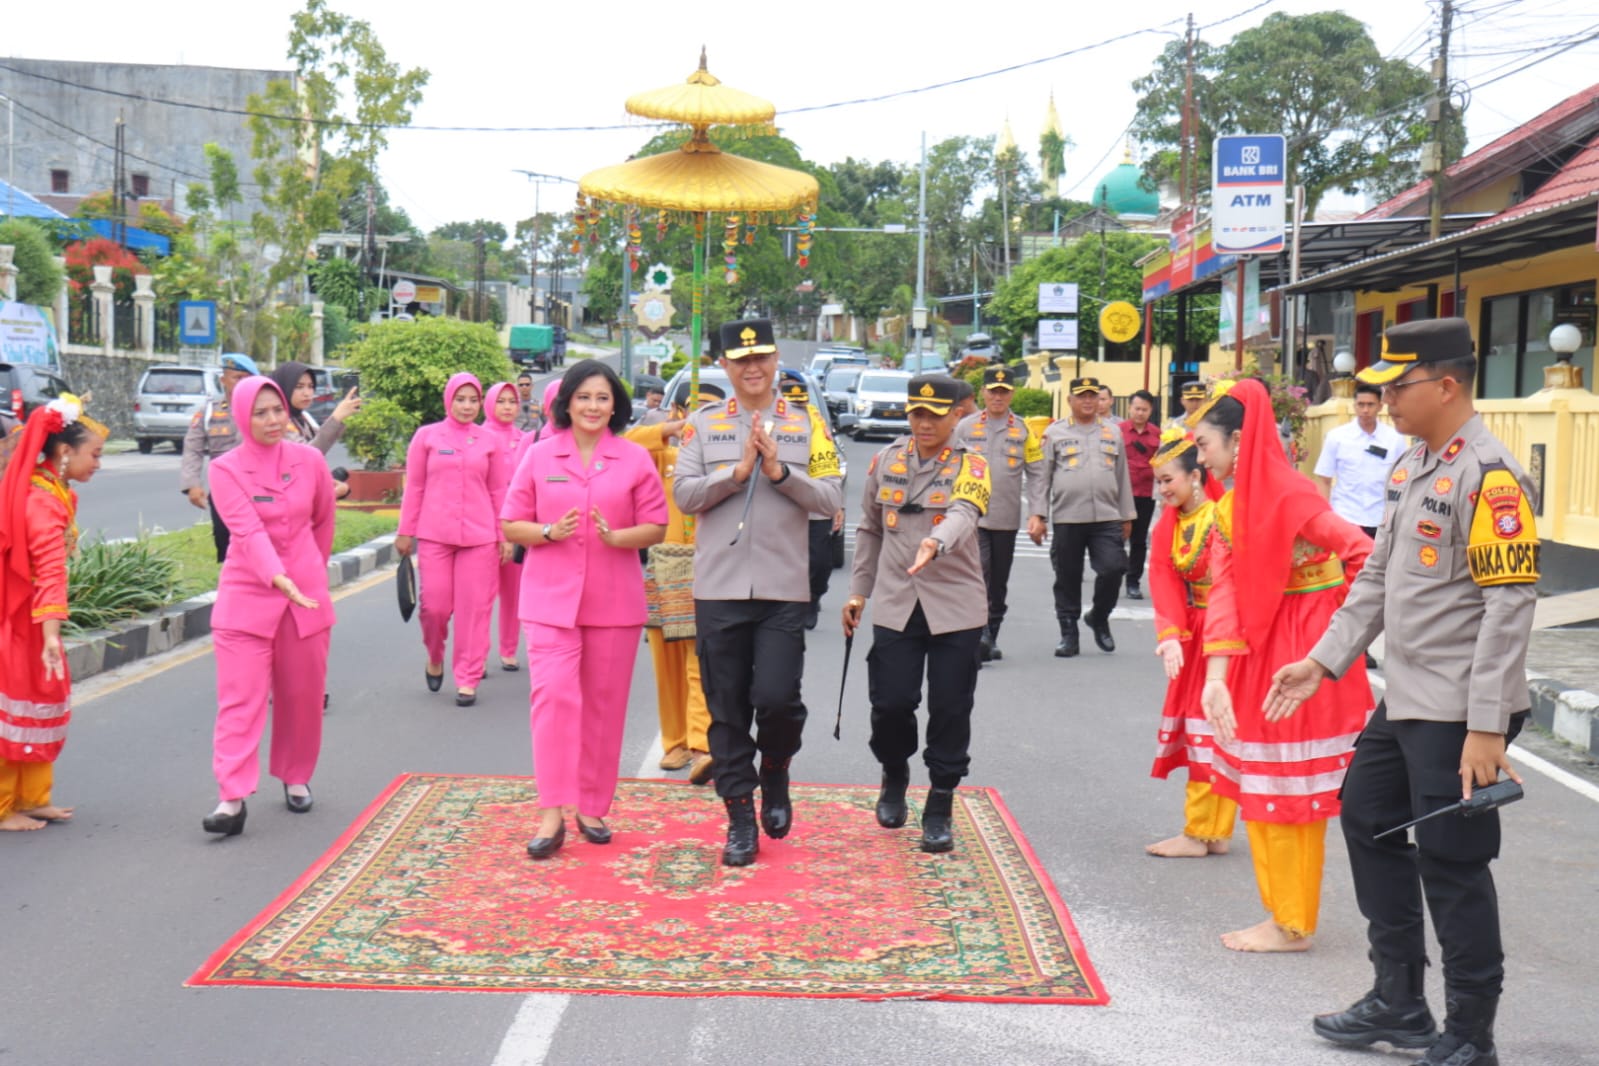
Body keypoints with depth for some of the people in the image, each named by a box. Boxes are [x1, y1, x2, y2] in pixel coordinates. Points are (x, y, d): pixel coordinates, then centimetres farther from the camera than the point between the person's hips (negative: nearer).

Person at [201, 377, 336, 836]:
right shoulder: (226, 469, -8)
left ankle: (296, 778, 29)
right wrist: (279, 577, -36)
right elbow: (248, 530, -22)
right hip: (247, 594, -2)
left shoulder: (310, 461, 0)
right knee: (240, 698, -8)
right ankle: (232, 798, -9)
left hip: (306, 591, 3)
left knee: (302, 695, 11)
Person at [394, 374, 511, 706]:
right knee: (435, 605, -2)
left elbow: (498, 491, 11)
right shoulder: (427, 436, 5)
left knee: (475, 607, -1)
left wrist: (505, 535, 7)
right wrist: (405, 532, 6)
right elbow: (414, 488, 7)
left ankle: (468, 680, 8)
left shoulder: (489, 441, 8)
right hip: (434, 535, -1)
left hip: (479, 537, 1)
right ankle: (435, 658, 28)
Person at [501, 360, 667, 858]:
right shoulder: (539, 456, 5)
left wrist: (615, 536, -17)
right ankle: (552, 813, -9)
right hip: (551, 597, -1)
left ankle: (593, 808, 20)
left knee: (604, 705, 7)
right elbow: (511, 525, 5)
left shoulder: (635, 459, 4)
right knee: (552, 695, -12)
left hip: (614, 601, 1)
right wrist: (550, 531, -14)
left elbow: (656, 527, 2)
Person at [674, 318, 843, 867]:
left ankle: (775, 774, 22)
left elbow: (830, 499, 0)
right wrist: (738, 470, -12)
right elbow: (684, 495, -2)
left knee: (776, 698, -10)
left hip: (784, 590, -1)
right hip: (719, 589, 1)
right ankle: (740, 819, 18)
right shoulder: (703, 423, 7)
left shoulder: (805, 424, 7)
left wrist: (779, 471, -13)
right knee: (727, 711, 5)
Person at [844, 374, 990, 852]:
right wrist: (858, 591, 12)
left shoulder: (971, 466, -4)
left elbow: (963, 514, -26)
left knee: (950, 710, 1)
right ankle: (894, 777, 30)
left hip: (955, 608, -2)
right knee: (890, 704, -1)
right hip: (895, 606, 2)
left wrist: (936, 543, -47)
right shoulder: (885, 461, 7)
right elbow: (870, 530, 16)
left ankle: (940, 808, 17)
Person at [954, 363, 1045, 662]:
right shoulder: (965, 427, 4)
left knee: (999, 583, 10)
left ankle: (991, 639, 21)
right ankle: (980, 637, -21)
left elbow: (1037, 475, 6)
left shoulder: (1024, 430, 6)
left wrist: (1036, 514, -3)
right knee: (979, 574, -16)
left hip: (1007, 519, 2)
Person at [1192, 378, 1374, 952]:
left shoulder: (1288, 495, -18)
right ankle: (1286, 914, 27)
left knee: (1290, 792, 1)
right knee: (1265, 791, 15)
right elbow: (1224, 591, 1)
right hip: (1259, 655, 8)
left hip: (1300, 656, -8)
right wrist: (1216, 674, -7)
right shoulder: (1230, 507, 7)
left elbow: (1365, 558, -22)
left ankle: (1292, 925, 13)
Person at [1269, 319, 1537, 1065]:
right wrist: (1324, 661, 14)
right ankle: (1399, 1002, 32)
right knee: (1368, 821, 18)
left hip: (1459, 713, -10)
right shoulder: (1410, 467, 11)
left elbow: (1509, 607, -21)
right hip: (1404, 698, 10)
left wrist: (1487, 727, -23)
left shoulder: (1489, 475, -18)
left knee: (1451, 864, 0)